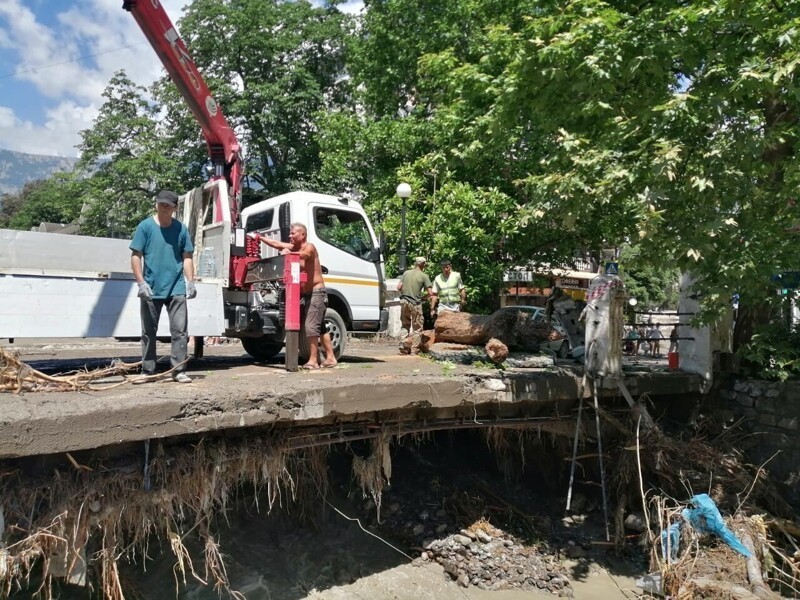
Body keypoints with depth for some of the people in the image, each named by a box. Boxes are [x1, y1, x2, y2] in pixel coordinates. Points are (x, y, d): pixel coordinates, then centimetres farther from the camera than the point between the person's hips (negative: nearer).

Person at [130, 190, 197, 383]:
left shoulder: (181, 229, 4)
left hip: (176, 289, 0)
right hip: (151, 288, 0)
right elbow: (136, 256, -1)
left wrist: (190, 282, -5)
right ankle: (147, 371, 20)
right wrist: (141, 283, -10)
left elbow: (187, 258, 5)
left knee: (180, 330, -2)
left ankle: (179, 371, 4)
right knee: (148, 331, 9)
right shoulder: (145, 226, 0)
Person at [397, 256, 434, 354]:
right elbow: (430, 293, -7)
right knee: (417, 327, 8)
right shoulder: (424, 276, -3)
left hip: (404, 301, 4)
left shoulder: (406, 273, 8)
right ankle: (415, 349, 7)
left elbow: (399, 287, 4)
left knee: (405, 325, 17)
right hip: (415, 303, -4)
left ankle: (403, 345, 7)